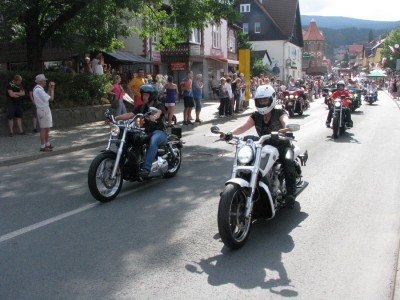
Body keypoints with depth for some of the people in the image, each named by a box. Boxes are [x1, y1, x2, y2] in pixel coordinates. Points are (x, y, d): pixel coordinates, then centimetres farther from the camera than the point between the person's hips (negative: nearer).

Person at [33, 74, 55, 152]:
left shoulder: (37, 89, 14)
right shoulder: (39, 90, -18)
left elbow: (47, 96, 16)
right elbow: (51, 98, -16)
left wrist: (50, 88, 10)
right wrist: (52, 89, -4)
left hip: (45, 109, 10)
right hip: (43, 110, -10)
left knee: (47, 128, 17)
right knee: (44, 128, -6)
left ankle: (47, 144, 28)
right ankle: (43, 146, -2)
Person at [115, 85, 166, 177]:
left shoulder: (159, 105, -1)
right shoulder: (141, 107, 17)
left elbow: (158, 112, -26)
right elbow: (130, 114, 3)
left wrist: (154, 116, -51)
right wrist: (116, 118, -14)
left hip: (159, 131, -6)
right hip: (146, 132, 6)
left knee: (153, 141, -39)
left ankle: (146, 168, -47)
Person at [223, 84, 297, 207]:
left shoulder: (279, 113, -5)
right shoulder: (256, 116, 6)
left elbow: (286, 122, -27)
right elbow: (244, 126, -10)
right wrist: (231, 133, -30)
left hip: (281, 145, -4)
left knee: (288, 161, -33)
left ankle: (291, 192, -26)